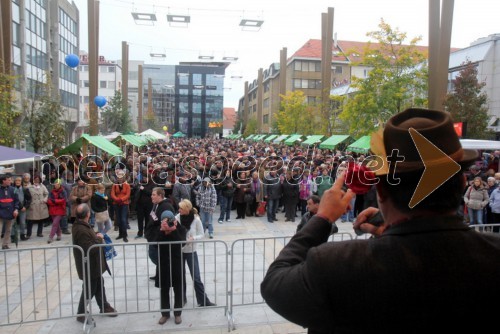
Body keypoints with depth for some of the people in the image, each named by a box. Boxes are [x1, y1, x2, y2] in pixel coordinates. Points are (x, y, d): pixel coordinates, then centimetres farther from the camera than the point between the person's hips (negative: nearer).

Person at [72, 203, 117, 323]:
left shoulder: (81, 225, 2)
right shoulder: (81, 230, -30)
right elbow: (91, 249, -29)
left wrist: (96, 237, 0)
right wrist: (99, 239, -17)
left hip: (93, 264, 10)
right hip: (88, 266, -10)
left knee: (99, 285, 22)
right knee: (89, 290, 7)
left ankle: (104, 307, 37)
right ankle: (81, 314, 26)